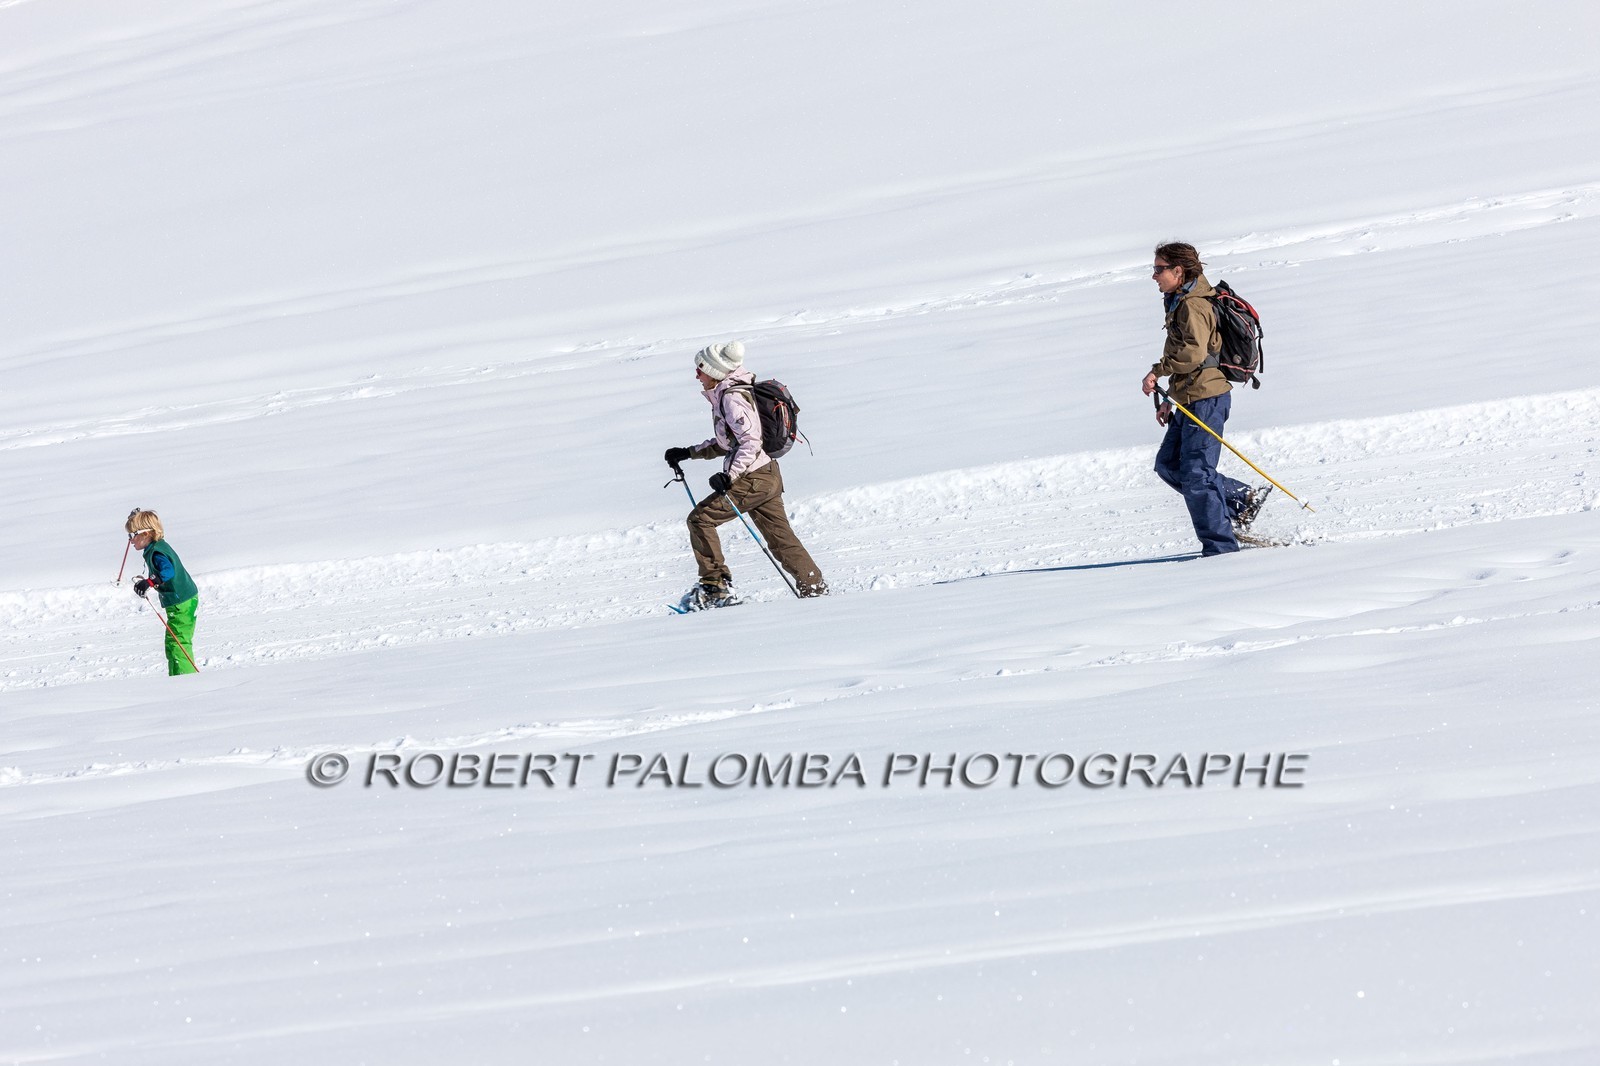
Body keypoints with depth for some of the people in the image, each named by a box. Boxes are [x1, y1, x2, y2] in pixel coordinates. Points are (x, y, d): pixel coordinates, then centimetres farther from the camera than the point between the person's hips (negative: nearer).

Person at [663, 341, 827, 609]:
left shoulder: (731, 399, -15)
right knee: (780, 536, 14)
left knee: (700, 518, -6)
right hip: (768, 476, 10)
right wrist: (689, 453, 22)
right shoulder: (725, 395, 15)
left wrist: (729, 475, -32)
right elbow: (727, 442, 24)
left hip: (752, 479, -10)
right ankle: (815, 589, 16)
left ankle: (716, 587, -4)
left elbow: (751, 442, -24)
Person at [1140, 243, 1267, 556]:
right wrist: (1170, 400, 22)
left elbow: (1194, 352, -30)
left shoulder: (1193, 306, -15)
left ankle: (1220, 545, -4)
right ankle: (1243, 498, 18)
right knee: (1168, 464, 14)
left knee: (1195, 474, -9)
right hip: (1189, 400, 11)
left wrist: (1158, 370, -22)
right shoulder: (1180, 304, 18)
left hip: (1205, 400, -11)